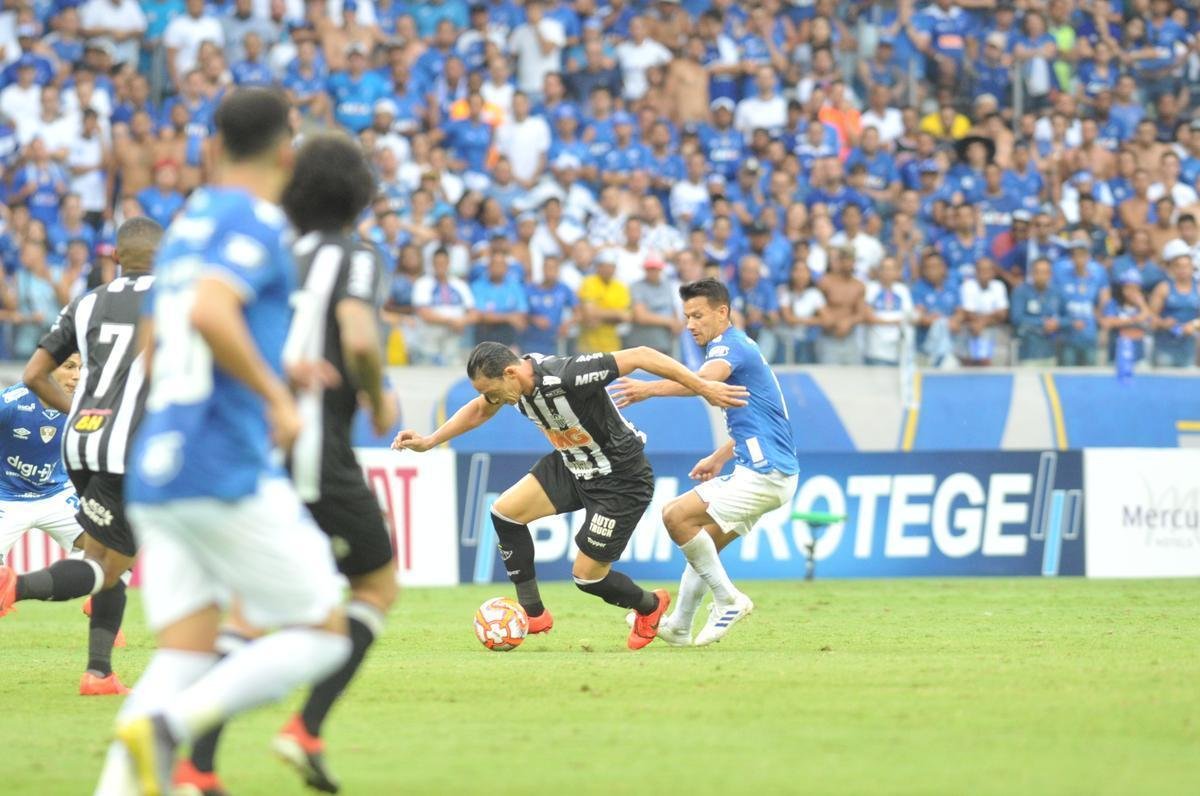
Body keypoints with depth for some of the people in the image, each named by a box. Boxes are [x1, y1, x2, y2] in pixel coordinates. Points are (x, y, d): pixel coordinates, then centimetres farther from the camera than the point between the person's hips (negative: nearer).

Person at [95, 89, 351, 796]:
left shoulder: (187, 226, 20)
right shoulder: (256, 223, -7)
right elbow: (208, 313, -26)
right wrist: (277, 394, -16)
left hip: (155, 472, 8)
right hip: (229, 471, -8)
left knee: (186, 654, 4)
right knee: (323, 636, 1)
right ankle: (165, 725, -20)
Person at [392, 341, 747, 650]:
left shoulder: (567, 377, -36)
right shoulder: (509, 379, -11)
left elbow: (640, 356, -33)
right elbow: (478, 411, 13)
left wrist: (702, 387, -30)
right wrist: (429, 441, 7)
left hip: (621, 481, -8)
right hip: (572, 467, 8)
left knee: (586, 576, -4)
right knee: (504, 512, -6)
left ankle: (649, 606, 28)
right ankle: (533, 614, 6)